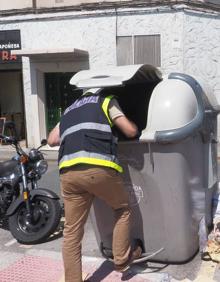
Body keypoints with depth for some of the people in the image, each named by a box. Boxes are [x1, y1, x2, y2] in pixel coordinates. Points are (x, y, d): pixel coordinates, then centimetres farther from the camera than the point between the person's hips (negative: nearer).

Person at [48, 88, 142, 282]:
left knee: (72, 231, 10)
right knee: (123, 209, 22)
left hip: (68, 172, 5)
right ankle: (121, 258, 29)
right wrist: (135, 126, 35)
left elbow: (52, 140, 29)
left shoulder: (71, 110, 32)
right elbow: (131, 131, 12)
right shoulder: (106, 101, 18)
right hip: (98, 167, -4)